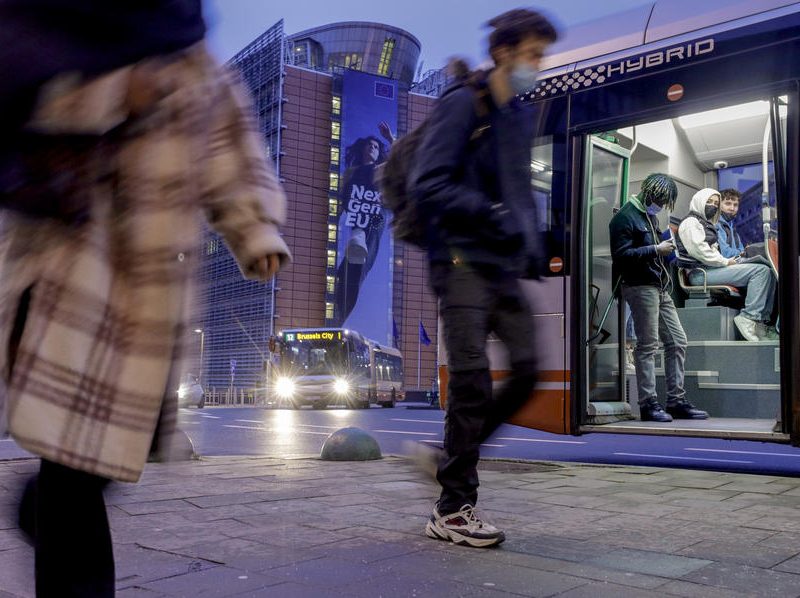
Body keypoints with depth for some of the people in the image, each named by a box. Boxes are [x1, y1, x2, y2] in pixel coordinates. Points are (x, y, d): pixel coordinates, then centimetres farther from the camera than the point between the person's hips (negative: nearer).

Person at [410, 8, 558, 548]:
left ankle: (455, 456, 18)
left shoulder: (524, 117, 18)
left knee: (527, 369, 0)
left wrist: (533, 241, 14)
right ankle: (453, 511, 1)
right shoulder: (463, 104, -4)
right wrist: (491, 214, -18)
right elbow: (428, 181, -12)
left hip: (506, 265, 8)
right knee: (472, 378, -9)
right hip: (463, 260, -7)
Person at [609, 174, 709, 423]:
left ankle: (677, 401, 15)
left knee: (677, 341, 8)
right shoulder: (625, 217, -9)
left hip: (659, 287, 10)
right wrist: (656, 249, -17)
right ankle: (648, 403, 1)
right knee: (647, 345, -6)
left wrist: (665, 246, 11)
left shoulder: (649, 216, 20)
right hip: (640, 287, -9)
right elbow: (622, 254, -18)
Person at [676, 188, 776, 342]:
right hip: (700, 273, -10)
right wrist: (726, 262, -11)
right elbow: (700, 251, -16)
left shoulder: (707, 224, 30)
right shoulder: (691, 222, -2)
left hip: (710, 268, 10)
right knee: (760, 271, -20)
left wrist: (727, 260, 6)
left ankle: (762, 320, -7)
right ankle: (748, 318, -24)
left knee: (767, 273, 3)